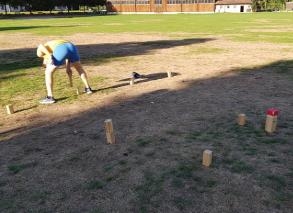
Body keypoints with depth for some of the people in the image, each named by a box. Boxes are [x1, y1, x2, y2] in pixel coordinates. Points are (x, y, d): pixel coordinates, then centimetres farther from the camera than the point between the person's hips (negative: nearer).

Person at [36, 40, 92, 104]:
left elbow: (40, 47, 5)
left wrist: (49, 56, -9)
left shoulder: (40, 52, 32)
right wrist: (70, 81, 52)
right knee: (79, 68, 31)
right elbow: (68, 70, 45)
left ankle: (50, 97, 12)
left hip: (61, 50, -5)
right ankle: (88, 88, 39)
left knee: (48, 72, 13)